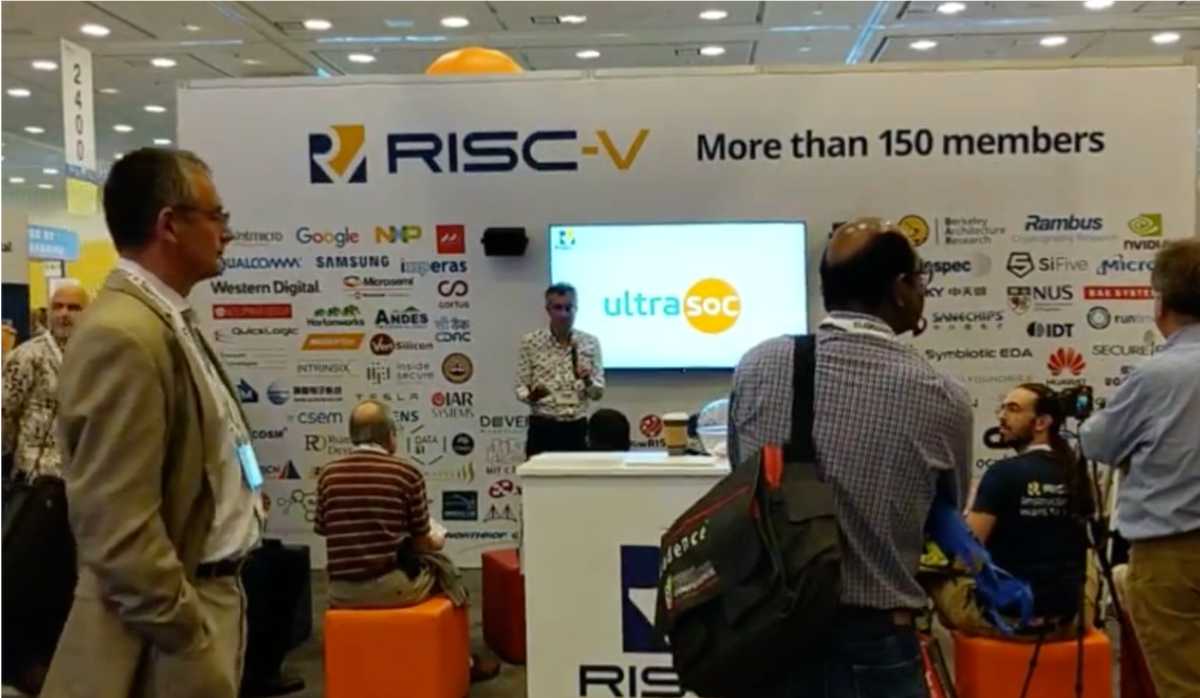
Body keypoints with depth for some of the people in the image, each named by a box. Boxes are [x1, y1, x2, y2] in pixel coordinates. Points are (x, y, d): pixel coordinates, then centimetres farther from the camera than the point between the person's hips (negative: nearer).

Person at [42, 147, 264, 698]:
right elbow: (120, 534, -25)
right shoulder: (121, 336, -22)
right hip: (173, 616, -9)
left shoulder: (170, 322, 9)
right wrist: (193, 649, -21)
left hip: (208, 591, 9)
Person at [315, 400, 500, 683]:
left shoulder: (328, 474, 2)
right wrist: (436, 540, 23)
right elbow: (422, 543, -2)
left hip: (342, 592, 5)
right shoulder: (406, 472, -9)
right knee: (442, 567, 26)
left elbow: (325, 533, 12)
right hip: (392, 587, -4)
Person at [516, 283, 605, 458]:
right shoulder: (530, 342, -3)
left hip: (577, 429, 2)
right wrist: (531, 396, -23)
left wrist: (588, 381, -18)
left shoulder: (590, 343, 3)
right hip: (543, 429, -2)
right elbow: (521, 387, -1)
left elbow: (598, 393, 3)